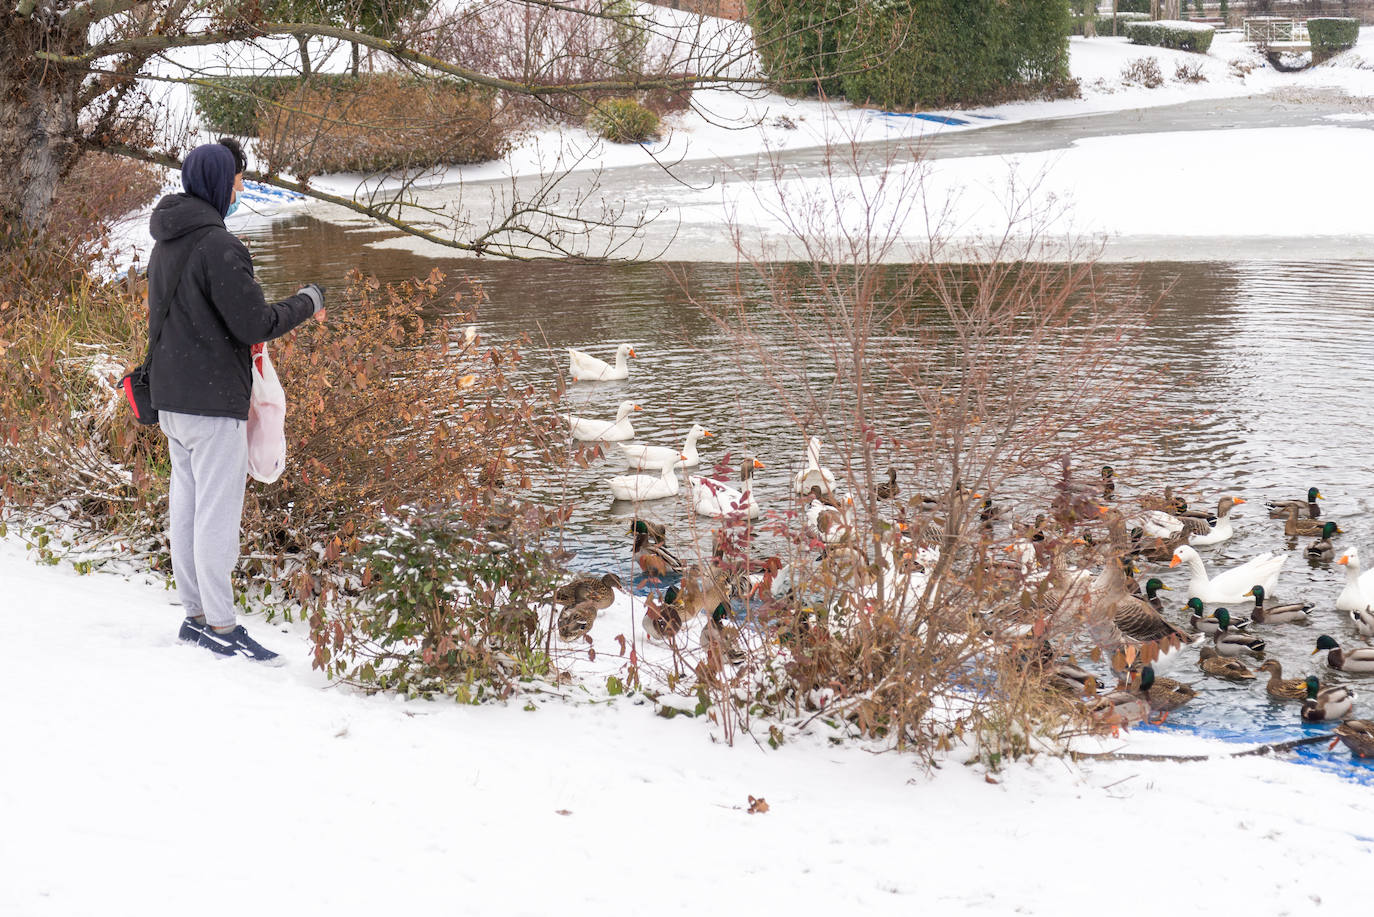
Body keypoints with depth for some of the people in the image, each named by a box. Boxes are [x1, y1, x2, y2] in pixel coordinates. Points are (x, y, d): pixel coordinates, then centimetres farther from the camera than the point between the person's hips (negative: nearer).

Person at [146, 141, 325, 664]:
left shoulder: (165, 245, 13)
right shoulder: (217, 244, -17)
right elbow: (255, 326, -17)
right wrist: (307, 303, -1)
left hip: (170, 397, 9)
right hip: (213, 400, -9)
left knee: (185, 505, 12)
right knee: (218, 514, -5)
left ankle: (195, 615, 18)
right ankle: (220, 626, -2)